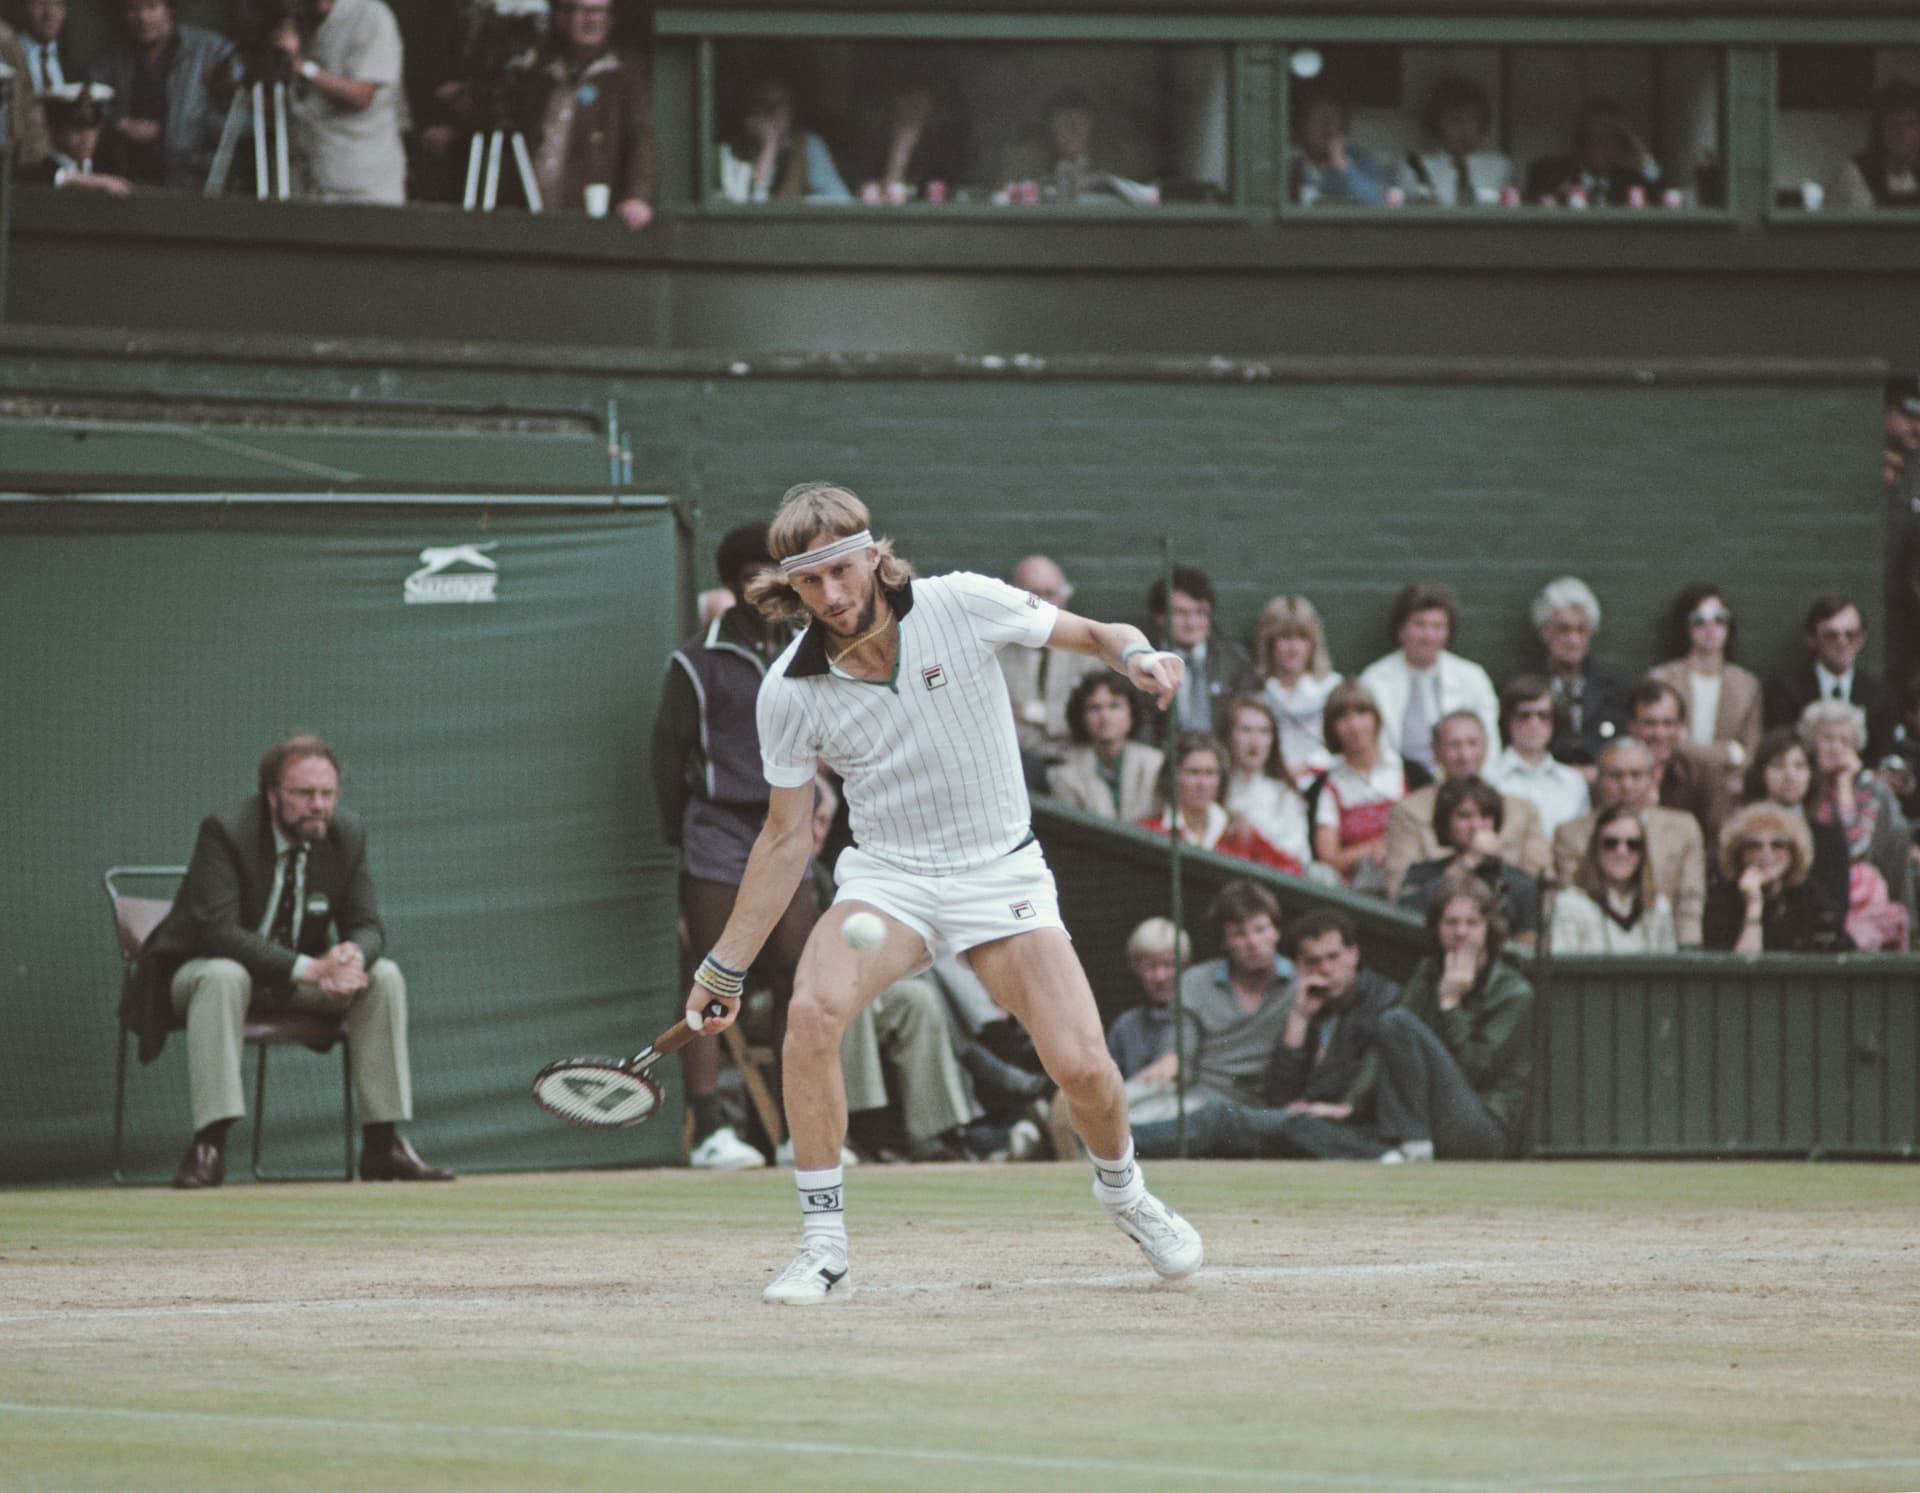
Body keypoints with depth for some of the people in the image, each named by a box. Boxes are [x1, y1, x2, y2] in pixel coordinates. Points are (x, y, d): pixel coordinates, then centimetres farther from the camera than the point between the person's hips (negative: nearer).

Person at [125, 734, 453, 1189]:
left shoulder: (347, 833, -6)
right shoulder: (226, 831, -23)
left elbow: (366, 927, -4)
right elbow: (217, 930, -31)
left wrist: (352, 955, -32)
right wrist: (309, 968, -40)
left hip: (300, 976, 5)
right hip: (202, 968, -5)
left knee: (384, 976, -16)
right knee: (224, 977, -38)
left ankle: (384, 1145, -14)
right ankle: (208, 1147, -41)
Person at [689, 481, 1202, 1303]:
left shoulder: (961, 606, -13)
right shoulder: (791, 692, -9)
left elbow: (1091, 634, 0)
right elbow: (786, 837, 2)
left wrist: (1134, 653, -24)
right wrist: (725, 967, 2)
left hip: (1001, 870, -1)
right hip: (887, 874, 1)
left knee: (1082, 1065, -13)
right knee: (811, 1012, -28)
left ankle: (1124, 1193, 23)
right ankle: (822, 1243, -16)